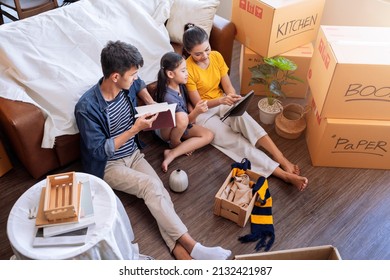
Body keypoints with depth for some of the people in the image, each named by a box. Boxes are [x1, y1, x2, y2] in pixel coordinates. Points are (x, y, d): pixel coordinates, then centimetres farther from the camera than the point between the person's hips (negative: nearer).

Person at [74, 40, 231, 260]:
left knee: (159, 191, -21)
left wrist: (151, 104, 3)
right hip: (108, 165, -6)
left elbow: (140, 85, 21)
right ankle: (192, 247, -27)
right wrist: (135, 129, -27)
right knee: (151, 186, -30)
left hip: (134, 155, 6)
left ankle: (179, 250, -32)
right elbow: (99, 151, -23)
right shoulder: (87, 107, -25)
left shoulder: (127, 86, -6)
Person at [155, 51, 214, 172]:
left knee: (209, 135, -13)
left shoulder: (180, 85, -9)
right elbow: (186, 119, -27)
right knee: (181, 117, -41)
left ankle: (171, 154, -18)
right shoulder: (168, 97, -31)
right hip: (165, 129, -8)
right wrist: (196, 112, -45)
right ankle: (174, 143, -10)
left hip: (182, 127, 8)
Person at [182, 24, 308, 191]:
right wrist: (221, 100, -34)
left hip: (223, 103, 4)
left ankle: (283, 161, -38)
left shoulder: (216, 56, -3)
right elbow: (198, 104, -17)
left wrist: (233, 98, -23)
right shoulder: (188, 69, -19)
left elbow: (227, 86, 1)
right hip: (203, 114, -4)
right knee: (236, 142, -25)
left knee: (244, 119, -31)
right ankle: (283, 174, -31)